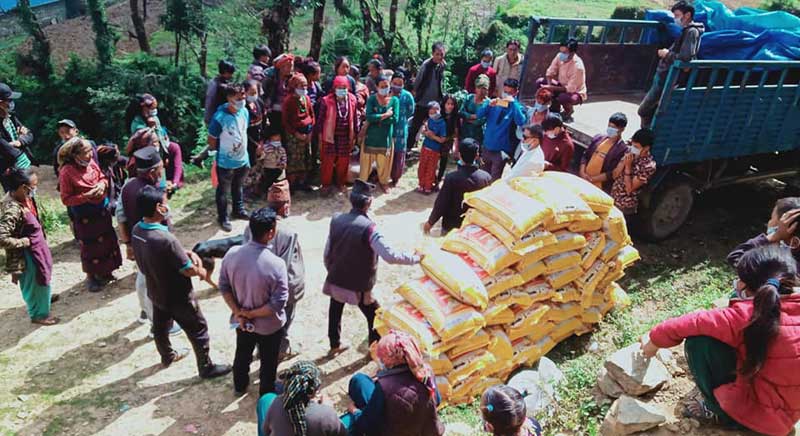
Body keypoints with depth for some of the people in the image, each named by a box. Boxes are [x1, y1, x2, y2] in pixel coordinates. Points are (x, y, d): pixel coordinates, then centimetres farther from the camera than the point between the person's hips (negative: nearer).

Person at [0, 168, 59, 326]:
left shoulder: (22, 197, -8)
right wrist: (25, 241, -24)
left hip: (36, 246, 8)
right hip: (26, 253, -8)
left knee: (41, 275, 31)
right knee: (33, 282, 13)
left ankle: (44, 296, 57)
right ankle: (39, 314, 33)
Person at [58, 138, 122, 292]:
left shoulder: (91, 162, -5)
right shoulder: (67, 172, -19)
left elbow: (103, 177, 10)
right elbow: (66, 199, -16)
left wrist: (102, 184, -12)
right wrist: (85, 197, -25)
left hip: (102, 209, 6)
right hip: (83, 215, -6)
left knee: (107, 240, 17)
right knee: (90, 246, 6)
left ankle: (104, 272, 37)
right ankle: (91, 276, 26)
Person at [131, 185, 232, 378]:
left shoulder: (136, 230, -11)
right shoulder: (166, 239, -37)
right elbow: (189, 270, -25)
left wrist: (188, 252, -5)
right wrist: (202, 271, -4)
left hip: (155, 292, 8)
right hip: (177, 297, -8)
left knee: (160, 327, 29)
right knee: (198, 330, 13)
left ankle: (167, 356, 54)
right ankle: (206, 368, 30)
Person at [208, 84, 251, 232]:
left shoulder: (244, 111, -7)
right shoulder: (219, 117, -26)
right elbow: (211, 141, -15)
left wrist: (242, 149, 13)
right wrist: (222, 151, 0)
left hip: (243, 159, 6)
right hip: (226, 163, -6)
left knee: (238, 187, 26)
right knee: (223, 191, 13)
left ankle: (239, 210, 47)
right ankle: (223, 218, 30)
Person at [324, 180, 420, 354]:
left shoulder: (336, 220, -8)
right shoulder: (368, 227, -27)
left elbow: (327, 253, 2)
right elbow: (390, 256, -30)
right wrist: (415, 258, -16)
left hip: (336, 280, 5)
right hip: (359, 285, -5)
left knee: (335, 312, 28)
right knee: (375, 317, 19)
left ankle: (335, 345, 44)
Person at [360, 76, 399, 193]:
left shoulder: (394, 100, -3)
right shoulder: (371, 99, -6)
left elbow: (395, 119, -14)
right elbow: (369, 117, -20)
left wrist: (377, 118, -16)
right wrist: (386, 115, -20)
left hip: (386, 136, 1)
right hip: (371, 135, -1)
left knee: (384, 162, 14)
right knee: (367, 160, 8)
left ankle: (383, 181, 36)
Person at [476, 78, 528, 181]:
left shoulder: (517, 107, -5)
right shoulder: (495, 102, 6)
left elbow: (520, 122, -25)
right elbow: (479, 115, -1)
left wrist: (513, 103, -25)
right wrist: (489, 105, -18)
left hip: (501, 150, -4)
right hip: (487, 147, 5)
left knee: (494, 181, 2)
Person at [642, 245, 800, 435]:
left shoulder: (749, 316, -25)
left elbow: (696, 322, -19)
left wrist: (655, 339, -4)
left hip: (756, 413, -7)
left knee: (698, 341, -11)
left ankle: (721, 412, 7)